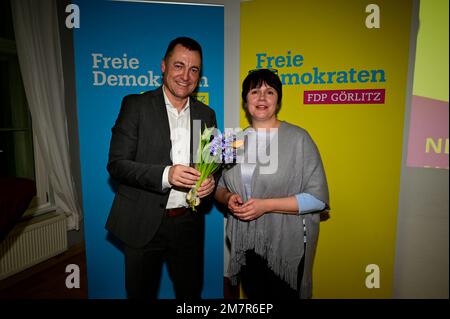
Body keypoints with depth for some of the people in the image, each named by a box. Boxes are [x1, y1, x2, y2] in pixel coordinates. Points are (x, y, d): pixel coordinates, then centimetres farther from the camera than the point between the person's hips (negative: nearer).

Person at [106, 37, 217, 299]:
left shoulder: (207, 114, 6)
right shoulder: (136, 105, -6)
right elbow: (117, 164, -11)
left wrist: (210, 181, -10)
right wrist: (165, 175, -25)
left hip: (188, 223, 3)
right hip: (143, 223, -3)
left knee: (191, 292, 19)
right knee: (141, 293, 16)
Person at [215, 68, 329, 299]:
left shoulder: (298, 138, -11)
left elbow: (317, 198, -14)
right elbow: (220, 187, 12)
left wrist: (266, 205, -20)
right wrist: (228, 198, -11)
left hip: (286, 247, -4)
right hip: (245, 246, 4)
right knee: (253, 296, 22)